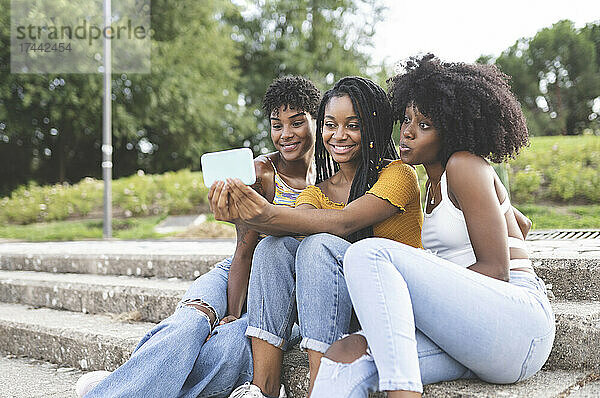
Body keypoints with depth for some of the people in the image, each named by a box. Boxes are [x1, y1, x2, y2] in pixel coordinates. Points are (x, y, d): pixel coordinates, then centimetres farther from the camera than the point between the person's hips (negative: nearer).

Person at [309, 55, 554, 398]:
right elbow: (520, 225, 38)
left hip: (518, 319, -7)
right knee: (349, 354, -19)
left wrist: (424, 287, -11)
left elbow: (496, 270, -8)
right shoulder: (435, 183, 23)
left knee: (368, 253, -24)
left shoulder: (465, 166, -2)